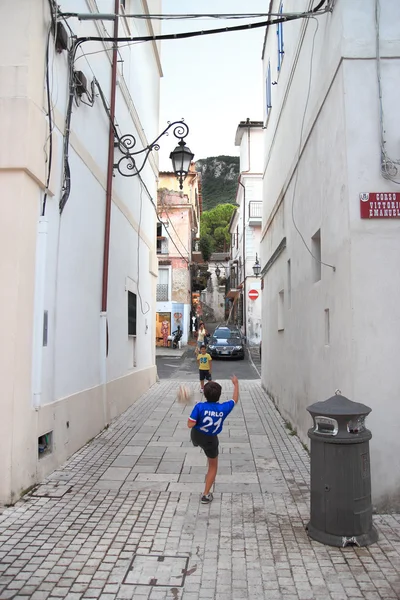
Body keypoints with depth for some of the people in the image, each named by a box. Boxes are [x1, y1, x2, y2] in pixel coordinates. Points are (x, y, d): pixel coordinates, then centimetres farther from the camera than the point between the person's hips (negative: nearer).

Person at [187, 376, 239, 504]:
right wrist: (236, 384, 11)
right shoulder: (224, 408, -20)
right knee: (213, 466, 20)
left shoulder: (200, 406, -26)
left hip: (196, 436, 0)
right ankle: (206, 495, 24)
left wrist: (198, 419, -5)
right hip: (211, 440, 0)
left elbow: (190, 424, -25)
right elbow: (235, 400, 0)